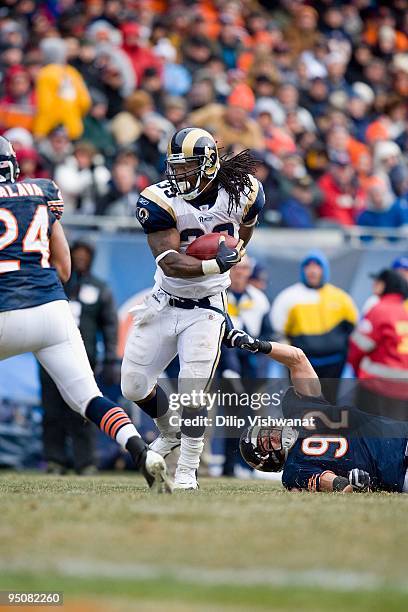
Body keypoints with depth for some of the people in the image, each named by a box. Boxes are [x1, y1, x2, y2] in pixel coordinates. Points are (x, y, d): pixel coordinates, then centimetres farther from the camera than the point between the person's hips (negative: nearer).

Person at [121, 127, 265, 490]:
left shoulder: (243, 192, -10)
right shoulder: (160, 201, -18)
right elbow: (170, 262, -27)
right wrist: (213, 264, -39)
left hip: (206, 307, -1)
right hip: (164, 303, 2)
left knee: (193, 391, -13)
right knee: (135, 386, 8)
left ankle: (188, 470, 1)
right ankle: (171, 433, 37)